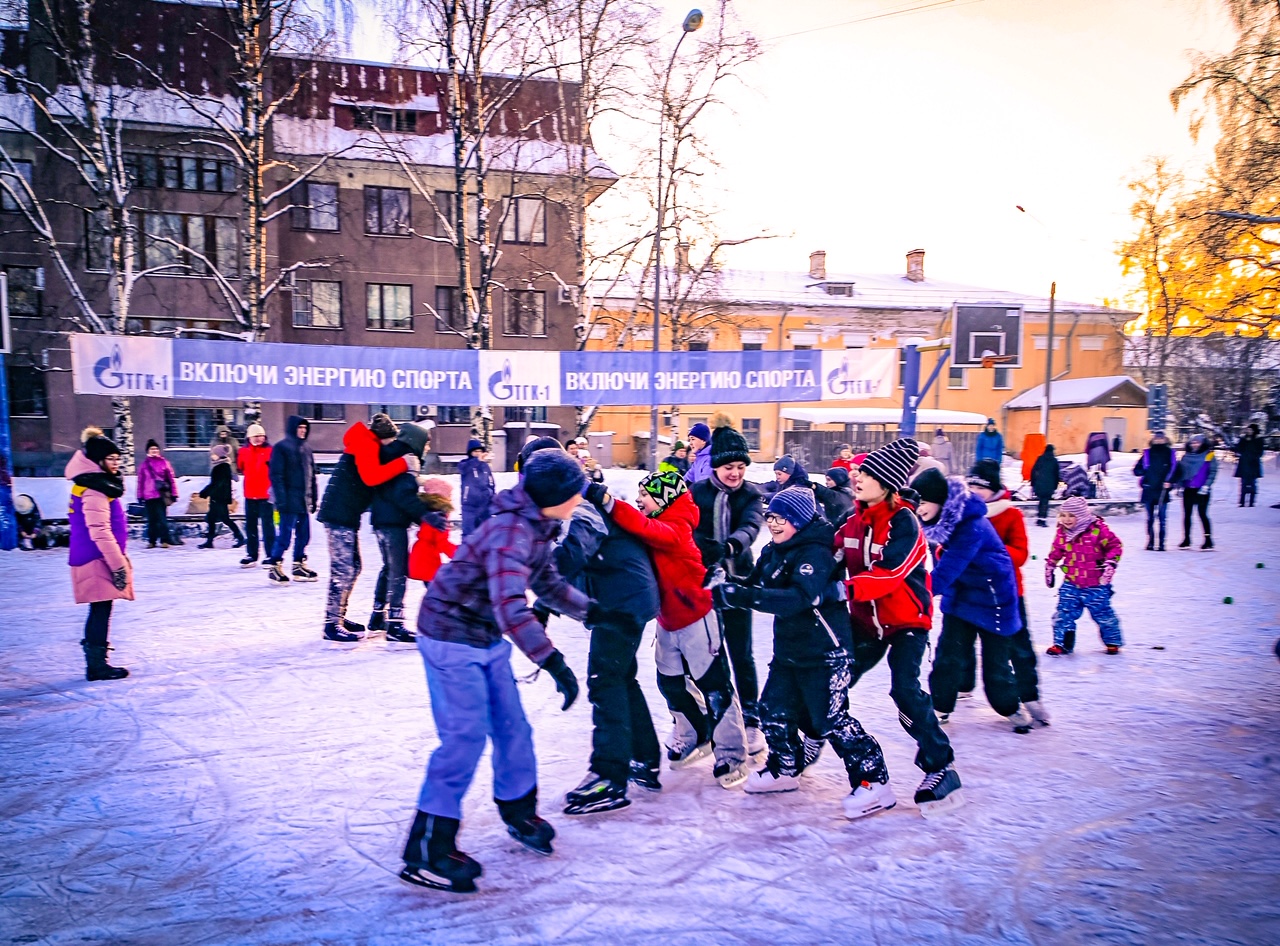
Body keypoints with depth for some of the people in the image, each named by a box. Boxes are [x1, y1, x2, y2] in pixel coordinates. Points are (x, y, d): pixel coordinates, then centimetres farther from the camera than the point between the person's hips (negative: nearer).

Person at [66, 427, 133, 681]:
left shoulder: (96, 483, 16)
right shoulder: (94, 489, -17)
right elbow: (100, 532, -22)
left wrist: (120, 559, 24)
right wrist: (119, 564, -20)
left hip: (96, 560, 10)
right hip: (97, 561, -10)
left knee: (99, 612, 15)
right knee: (101, 611, -3)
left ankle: (95, 663, 23)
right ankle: (98, 665, 3)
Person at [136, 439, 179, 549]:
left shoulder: (164, 463, 4)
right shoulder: (144, 464, 9)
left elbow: (171, 479, 3)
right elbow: (140, 481, 10)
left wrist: (173, 494, 0)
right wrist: (140, 495, 8)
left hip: (161, 495, -2)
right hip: (148, 496, 2)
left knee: (162, 518, -5)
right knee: (151, 519, 7)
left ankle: (165, 540, -2)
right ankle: (151, 541, 15)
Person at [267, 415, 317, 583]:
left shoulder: (306, 448, 13)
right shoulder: (281, 448, -6)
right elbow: (276, 475, -11)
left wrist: (313, 498, 15)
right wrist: (281, 500, -16)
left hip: (304, 500, 7)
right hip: (290, 500, -7)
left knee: (304, 535, 10)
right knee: (285, 536, -5)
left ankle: (299, 566, 20)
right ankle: (275, 567, 7)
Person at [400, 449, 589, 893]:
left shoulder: (538, 527, 2)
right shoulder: (510, 532, -29)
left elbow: (547, 583, 16)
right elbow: (511, 607, -40)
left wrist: (594, 611, 9)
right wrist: (554, 662, -43)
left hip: (489, 639, 9)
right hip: (452, 639, -9)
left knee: (512, 727, 15)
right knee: (465, 738, -9)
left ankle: (520, 814, 35)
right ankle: (426, 853, 3)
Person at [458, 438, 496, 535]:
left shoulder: (486, 466, 9)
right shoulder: (464, 464, -1)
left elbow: (491, 486, 14)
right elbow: (463, 468, -27)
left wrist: (492, 503, 12)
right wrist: (478, 460, -40)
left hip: (485, 506, 4)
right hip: (469, 506, -4)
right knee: (469, 532, -5)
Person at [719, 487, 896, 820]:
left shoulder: (815, 554, -22)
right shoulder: (774, 552, 6)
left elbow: (798, 598, -36)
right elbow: (756, 585, 7)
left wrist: (742, 595, -41)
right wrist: (729, 588, -16)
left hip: (822, 653, -9)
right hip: (787, 650, 9)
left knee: (830, 720, -5)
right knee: (775, 712, 14)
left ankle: (874, 781, 9)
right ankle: (785, 770, 34)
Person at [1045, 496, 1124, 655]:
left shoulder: (1098, 529, -14)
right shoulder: (1062, 532, 0)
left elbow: (1115, 545, -7)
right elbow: (1055, 552, 15)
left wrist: (1110, 563, -13)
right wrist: (1049, 567, 19)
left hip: (1097, 585, -3)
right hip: (1071, 584, 3)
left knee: (1103, 615, 11)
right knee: (1063, 614, -1)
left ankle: (1113, 642, 33)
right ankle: (1061, 644, 11)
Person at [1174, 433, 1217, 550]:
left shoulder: (1209, 456, -1)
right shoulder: (1186, 456, 12)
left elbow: (1213, 472, -6)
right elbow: (1180, 471, 17)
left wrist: (1206, 485, -13)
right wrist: (1179, 485, 11)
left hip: (1202, 491, -5)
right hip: (1188, 490, 5)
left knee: (1202, 514, -7)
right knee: (1187, 515, 8)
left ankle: (1208, 540, -1)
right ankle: (1186, 539, 15)